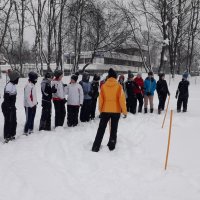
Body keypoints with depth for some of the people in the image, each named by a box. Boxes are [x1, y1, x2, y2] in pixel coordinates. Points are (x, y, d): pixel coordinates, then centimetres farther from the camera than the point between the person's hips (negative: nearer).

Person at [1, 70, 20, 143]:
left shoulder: (13, 85, 10)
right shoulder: (9, 85, -19)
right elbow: (6, 97, -23)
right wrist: (8, 107, -23)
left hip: (12, 107, 9)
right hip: (7, 107, -9)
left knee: (14, 121, 15)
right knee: (8, 122, -2)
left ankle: (11, 135, 29)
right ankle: (7, 137, 9)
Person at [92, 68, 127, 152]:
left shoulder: (103, 86, -4)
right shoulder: (118, 86, -9)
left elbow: (101, 99, 0)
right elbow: (122, 99, -9)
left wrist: (100, 110, 12)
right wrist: (124, 111, -2)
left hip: (105, 110, 1)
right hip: (116, 111, -1)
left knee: (101, 129, 8)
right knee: (114, 129, 12)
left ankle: (96, 147, 5)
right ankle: (111, 146, 15)